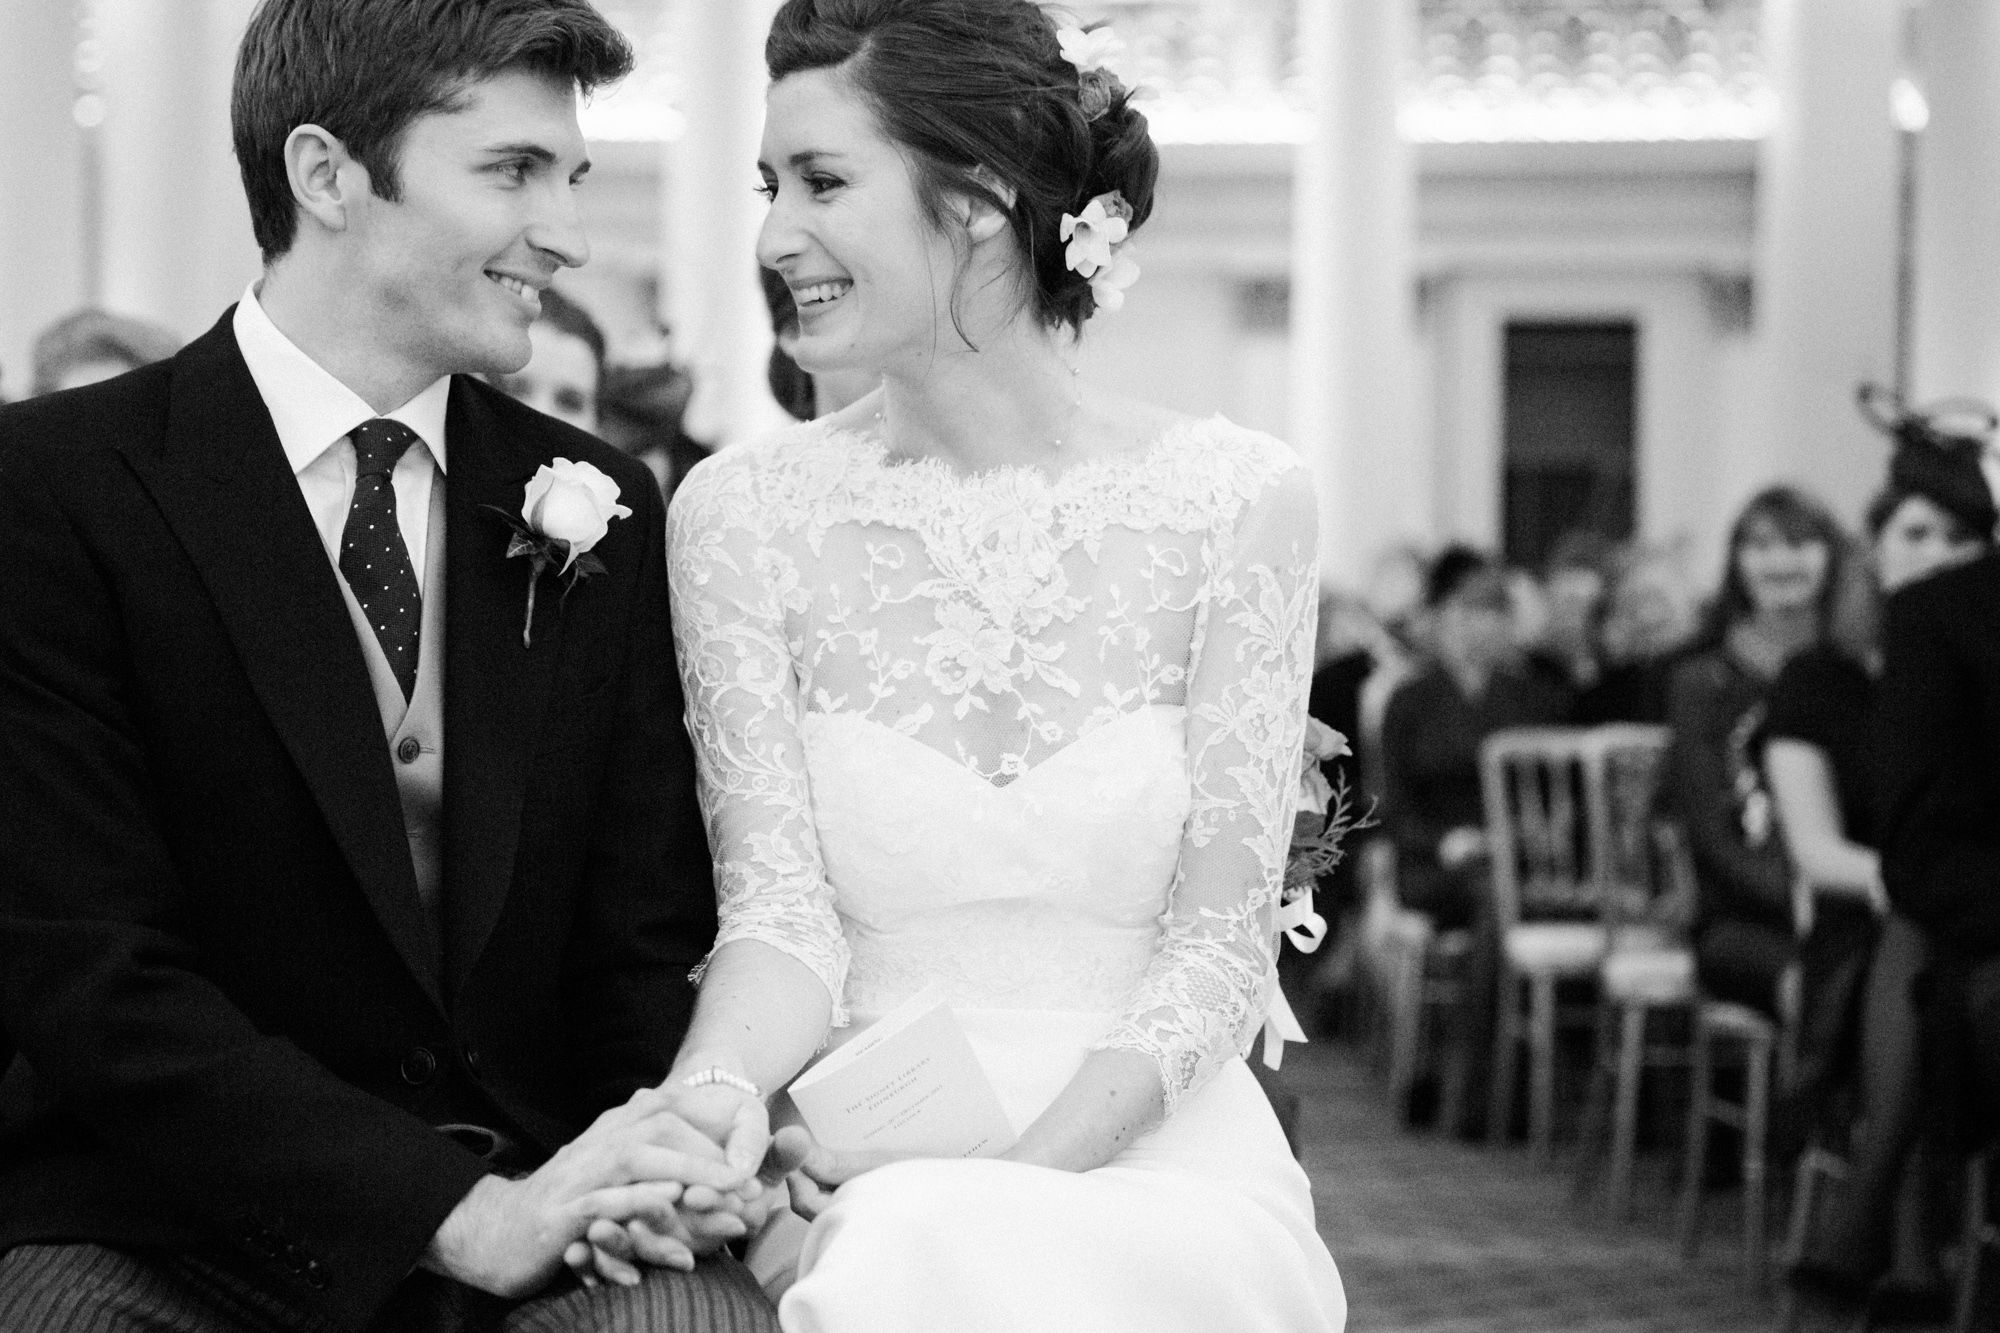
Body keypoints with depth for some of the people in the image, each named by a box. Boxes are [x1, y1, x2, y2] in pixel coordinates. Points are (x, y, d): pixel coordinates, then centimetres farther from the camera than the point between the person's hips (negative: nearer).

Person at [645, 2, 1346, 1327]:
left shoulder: (1234, 498, -3)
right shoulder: (743, 511, 1)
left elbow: (1217, 948, -4)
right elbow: (781, 912, -4)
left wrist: (1015, 1174, -18)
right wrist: (702, 1102, -25)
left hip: (1148, 1158, 0)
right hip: (852, 1163, 1)